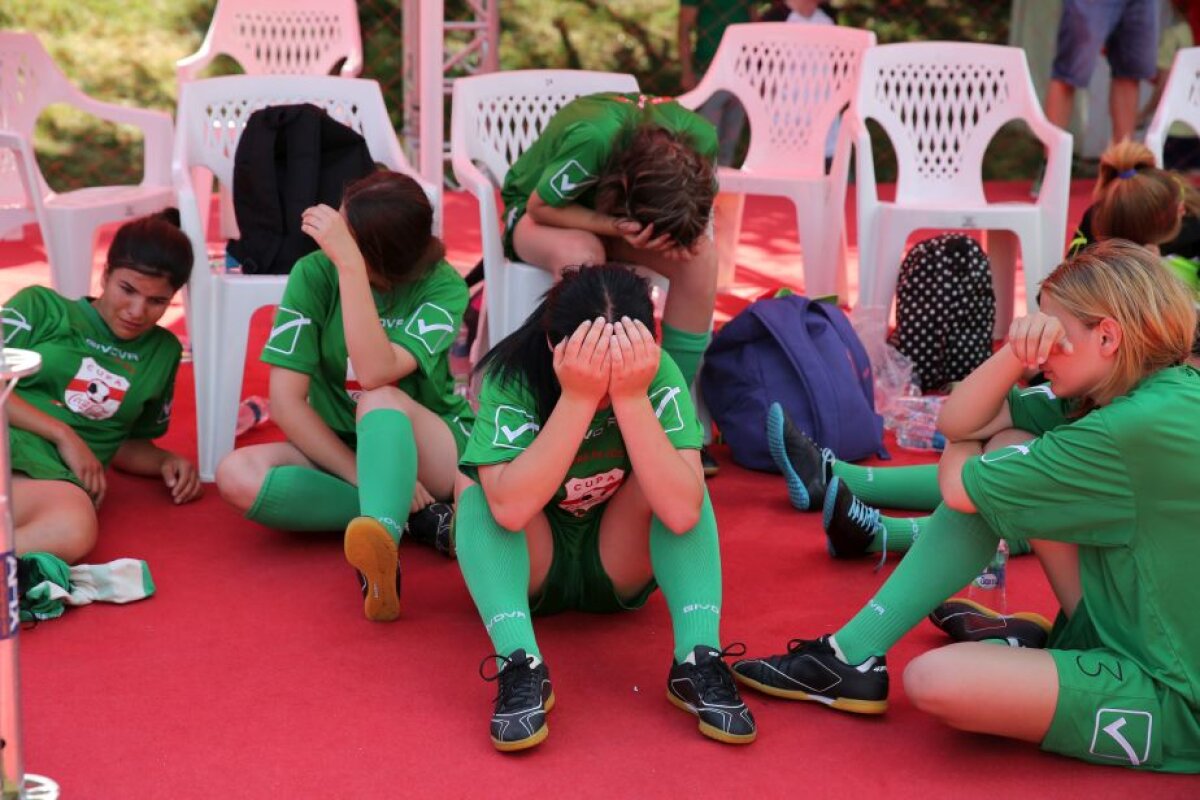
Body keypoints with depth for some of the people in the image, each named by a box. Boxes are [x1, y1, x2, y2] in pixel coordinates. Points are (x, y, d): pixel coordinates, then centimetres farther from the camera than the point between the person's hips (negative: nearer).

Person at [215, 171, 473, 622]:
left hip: (431, 451, -3)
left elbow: (375, 373, -33)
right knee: (238, 475, -28)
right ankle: (413, 515, -26)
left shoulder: (442, 287, -15)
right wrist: (361, 473, -24)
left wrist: (348, 263, -37)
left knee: (380, 399, -36)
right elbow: (286, 402, -14)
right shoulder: (314, 274, -11)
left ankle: (381, 545, -57)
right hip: (335, 449, 3)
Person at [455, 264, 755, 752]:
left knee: (669, 477, -26)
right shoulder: (512, 376, -25)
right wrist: (577, 398, -42)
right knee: (476, 487, -28)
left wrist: (631, 398, -41)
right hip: (530, 569, 0)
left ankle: (697, 658, -32)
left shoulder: (658, 374, -23)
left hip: (619, 569, 1)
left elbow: (682, 512, -35)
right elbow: (510, 508, -40)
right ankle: (519, 664, -37)